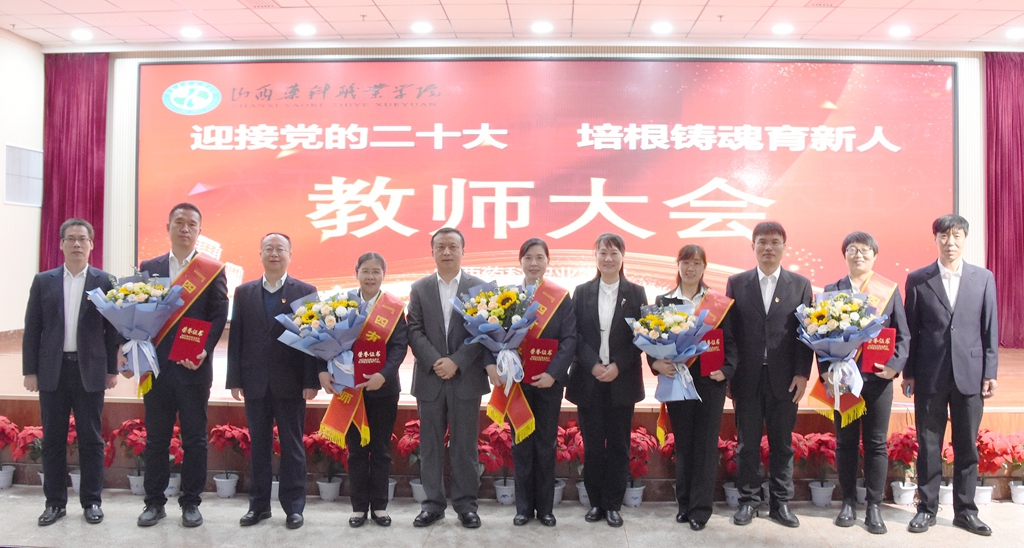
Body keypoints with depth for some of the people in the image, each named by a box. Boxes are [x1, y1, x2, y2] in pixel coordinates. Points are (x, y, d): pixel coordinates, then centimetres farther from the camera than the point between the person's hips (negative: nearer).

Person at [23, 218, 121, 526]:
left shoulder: (104, 282, 1)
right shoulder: (43, 281, 6)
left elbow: (112, 328, 1)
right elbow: (32, 329, 6)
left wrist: (112, 369, -1)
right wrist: (30, 370, 1)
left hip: (90, 371, -2)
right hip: (52, 371, 2)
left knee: (91, 439, 5)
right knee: (53, 439, 8)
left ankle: (91, 502, 14)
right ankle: (55, 502, 19)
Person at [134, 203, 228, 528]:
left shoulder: (212, 270, 2)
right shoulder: (149, 267, 10)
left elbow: (219, 317, -4)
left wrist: (204, 350, -16)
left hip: (194, 367, -2)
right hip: (156, 365, 2)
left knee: (195, 438, 5)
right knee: (156, 437, 9)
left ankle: (191, 503, 17)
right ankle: (154, 502, 21)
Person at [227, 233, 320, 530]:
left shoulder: (305, 292, 1)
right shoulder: (244, 292, 9)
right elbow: (236, 337, 7)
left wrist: (312, 381, -10)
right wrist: (235, 379, 1)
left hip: (291, 383, -2)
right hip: (255, 383, 3)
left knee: (293, 446, 5)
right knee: (258, 445, 11)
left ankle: (294, 507, 15)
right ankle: (259, 504, 22)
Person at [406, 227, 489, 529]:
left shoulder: (479, 287, 2)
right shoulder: (419, 288, 7)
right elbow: (415, 331, 1)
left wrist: (456, 362, -14)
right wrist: (435, 362, -13)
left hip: (467, 378, -1)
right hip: (429, 378, 2)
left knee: (465, 445, 5)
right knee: (430, 445, 8)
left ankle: (466, 504, 16)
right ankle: (433, 503, 18)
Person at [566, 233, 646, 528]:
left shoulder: (636, 293, 4)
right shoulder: (582, 292, 6)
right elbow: (575, 335, 0)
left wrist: (617, 366, -13)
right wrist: (593, 365, -14)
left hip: (622, 380, 0)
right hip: (588, 380, 1)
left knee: (618, 445, 5)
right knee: (592, 445, 5)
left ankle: (613, 505, 17)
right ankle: (595, 502, 19)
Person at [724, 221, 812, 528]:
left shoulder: (800, 284, 6)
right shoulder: (736, 283, 5)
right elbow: (728, 331, 3)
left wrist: (802, 373, -5)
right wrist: (730, 371, -4)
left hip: (784, 379, 0)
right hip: (747, 378, 0)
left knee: (782, 443, 9)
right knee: (747, 443, 8)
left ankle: (780, 503, 21)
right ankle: (748, 501, 19)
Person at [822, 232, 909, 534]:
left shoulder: (890, 290, 5)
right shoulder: (831, 291, 6)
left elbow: (903, 335, 3)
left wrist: (895, 365, -12)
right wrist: (825, 369, -9)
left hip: (878, 377, 0)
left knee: (876, 443, 6)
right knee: (845, 442, 8)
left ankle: (874, 506, 15)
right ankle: (848, 502, 19)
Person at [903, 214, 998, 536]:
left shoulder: (984, 278, 5)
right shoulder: (918, 279, 2)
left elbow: (990, 329, 5)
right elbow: (911, 328, 2)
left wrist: (990, 373, 0)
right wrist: (908, 372, 1)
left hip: (969, 375, 1)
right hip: (930, 376, -1)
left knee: (967, 446, 9)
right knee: (928, 445, 6)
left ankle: (965, 510, 21)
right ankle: (927, 508, 17)